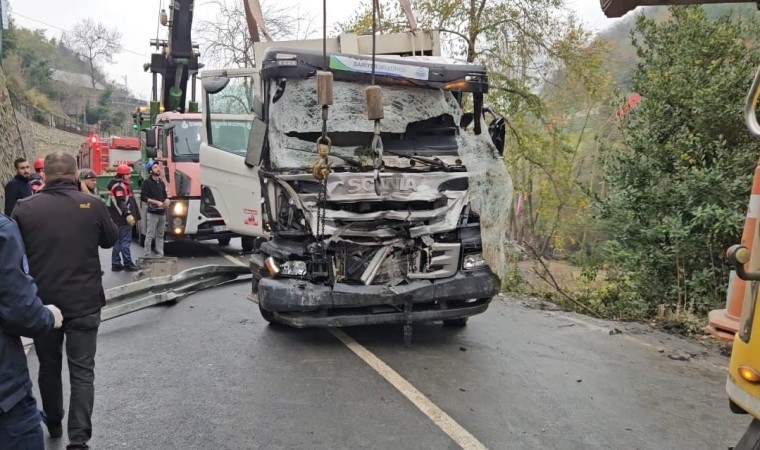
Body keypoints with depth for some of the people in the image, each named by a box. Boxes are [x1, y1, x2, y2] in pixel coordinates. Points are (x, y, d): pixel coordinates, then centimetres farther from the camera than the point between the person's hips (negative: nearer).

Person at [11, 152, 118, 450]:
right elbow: (110, 239, 7)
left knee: (49, 365, 21)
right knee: (82, 371, 5)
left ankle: (53, 422, 40)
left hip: (42, 302, 2)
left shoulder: (25, 208, -8)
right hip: (84, 302, -2)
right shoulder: (91, 205, -10)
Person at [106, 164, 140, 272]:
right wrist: (128, 214, -29)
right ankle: (127, 263, -5)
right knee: (125, 241, -7)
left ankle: (116, 264, 17)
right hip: (123, 218, -11)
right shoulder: (119, 186, -13)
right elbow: (121, 202, -23)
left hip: (119, 218, 11)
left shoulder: (121, 185, 20)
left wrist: (129, 214, 28)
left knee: (118, 241, 12)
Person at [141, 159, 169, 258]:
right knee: (150, 236, -5)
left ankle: (160, 255, 14)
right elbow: (143, 197, -12)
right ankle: (147, 256, -2)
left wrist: (167, 200, 1)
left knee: (160, 235, 10)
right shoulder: (147, 182, -5)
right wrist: (157, 202, -18)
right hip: (152, 213, -6)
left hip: (162, 213, 6)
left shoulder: (162, 183, 15)